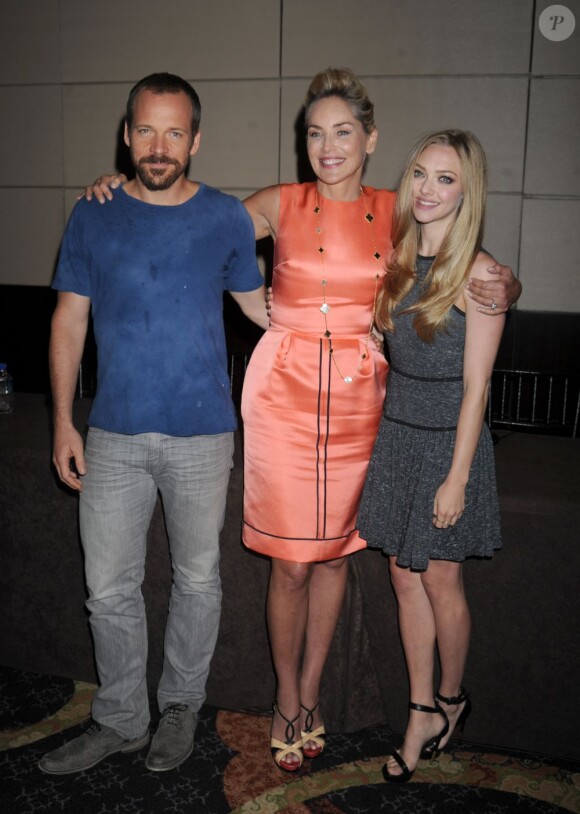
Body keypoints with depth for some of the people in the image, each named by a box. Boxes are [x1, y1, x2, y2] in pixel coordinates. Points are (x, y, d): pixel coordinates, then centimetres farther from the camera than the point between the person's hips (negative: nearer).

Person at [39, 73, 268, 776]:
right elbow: (69, 320, 5)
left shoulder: (227, 218, 0)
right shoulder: (93, 216, 2)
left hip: (201, 436, -1)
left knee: (197, 579, 13)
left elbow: (257, 304, 12)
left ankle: (181, 705, 36)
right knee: (109, 588, 9)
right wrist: (63, 421, 0)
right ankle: (119, 720, 31)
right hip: (113, 436, 1)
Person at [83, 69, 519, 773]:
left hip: (358, 398, 2)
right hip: (284, 391, -2)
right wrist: (120, 186, -4)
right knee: (290, 562, 1)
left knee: (334, 551, 12)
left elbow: (476, 268, 13)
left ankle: (309, 693, 33)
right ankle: (289, 701, 25)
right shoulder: (282, 205, 2)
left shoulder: (396, 213, 6)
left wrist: (502, 289, -10)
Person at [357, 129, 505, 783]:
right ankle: (423, 713, 27)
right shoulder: (397, 259, 5)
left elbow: (475, 384, -14)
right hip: (395, 435, 6)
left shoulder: (477, 273, -13)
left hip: (448, 441, -6)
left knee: (440, 583, 8)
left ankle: (451, 698, 34)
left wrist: (457, 477, -14)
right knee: (405, 579, 11)